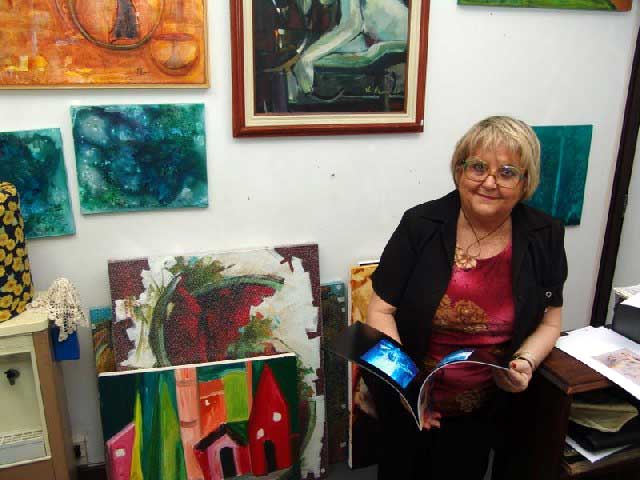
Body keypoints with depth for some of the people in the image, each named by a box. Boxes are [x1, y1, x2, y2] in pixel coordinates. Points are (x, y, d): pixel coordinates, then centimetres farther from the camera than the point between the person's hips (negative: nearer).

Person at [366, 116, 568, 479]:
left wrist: (525, 363, -17)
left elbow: (549, 322, 2)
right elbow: (381, 310, -12)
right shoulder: (421, 225, -15)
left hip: (484, 410, 2)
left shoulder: (545, 237, -8)